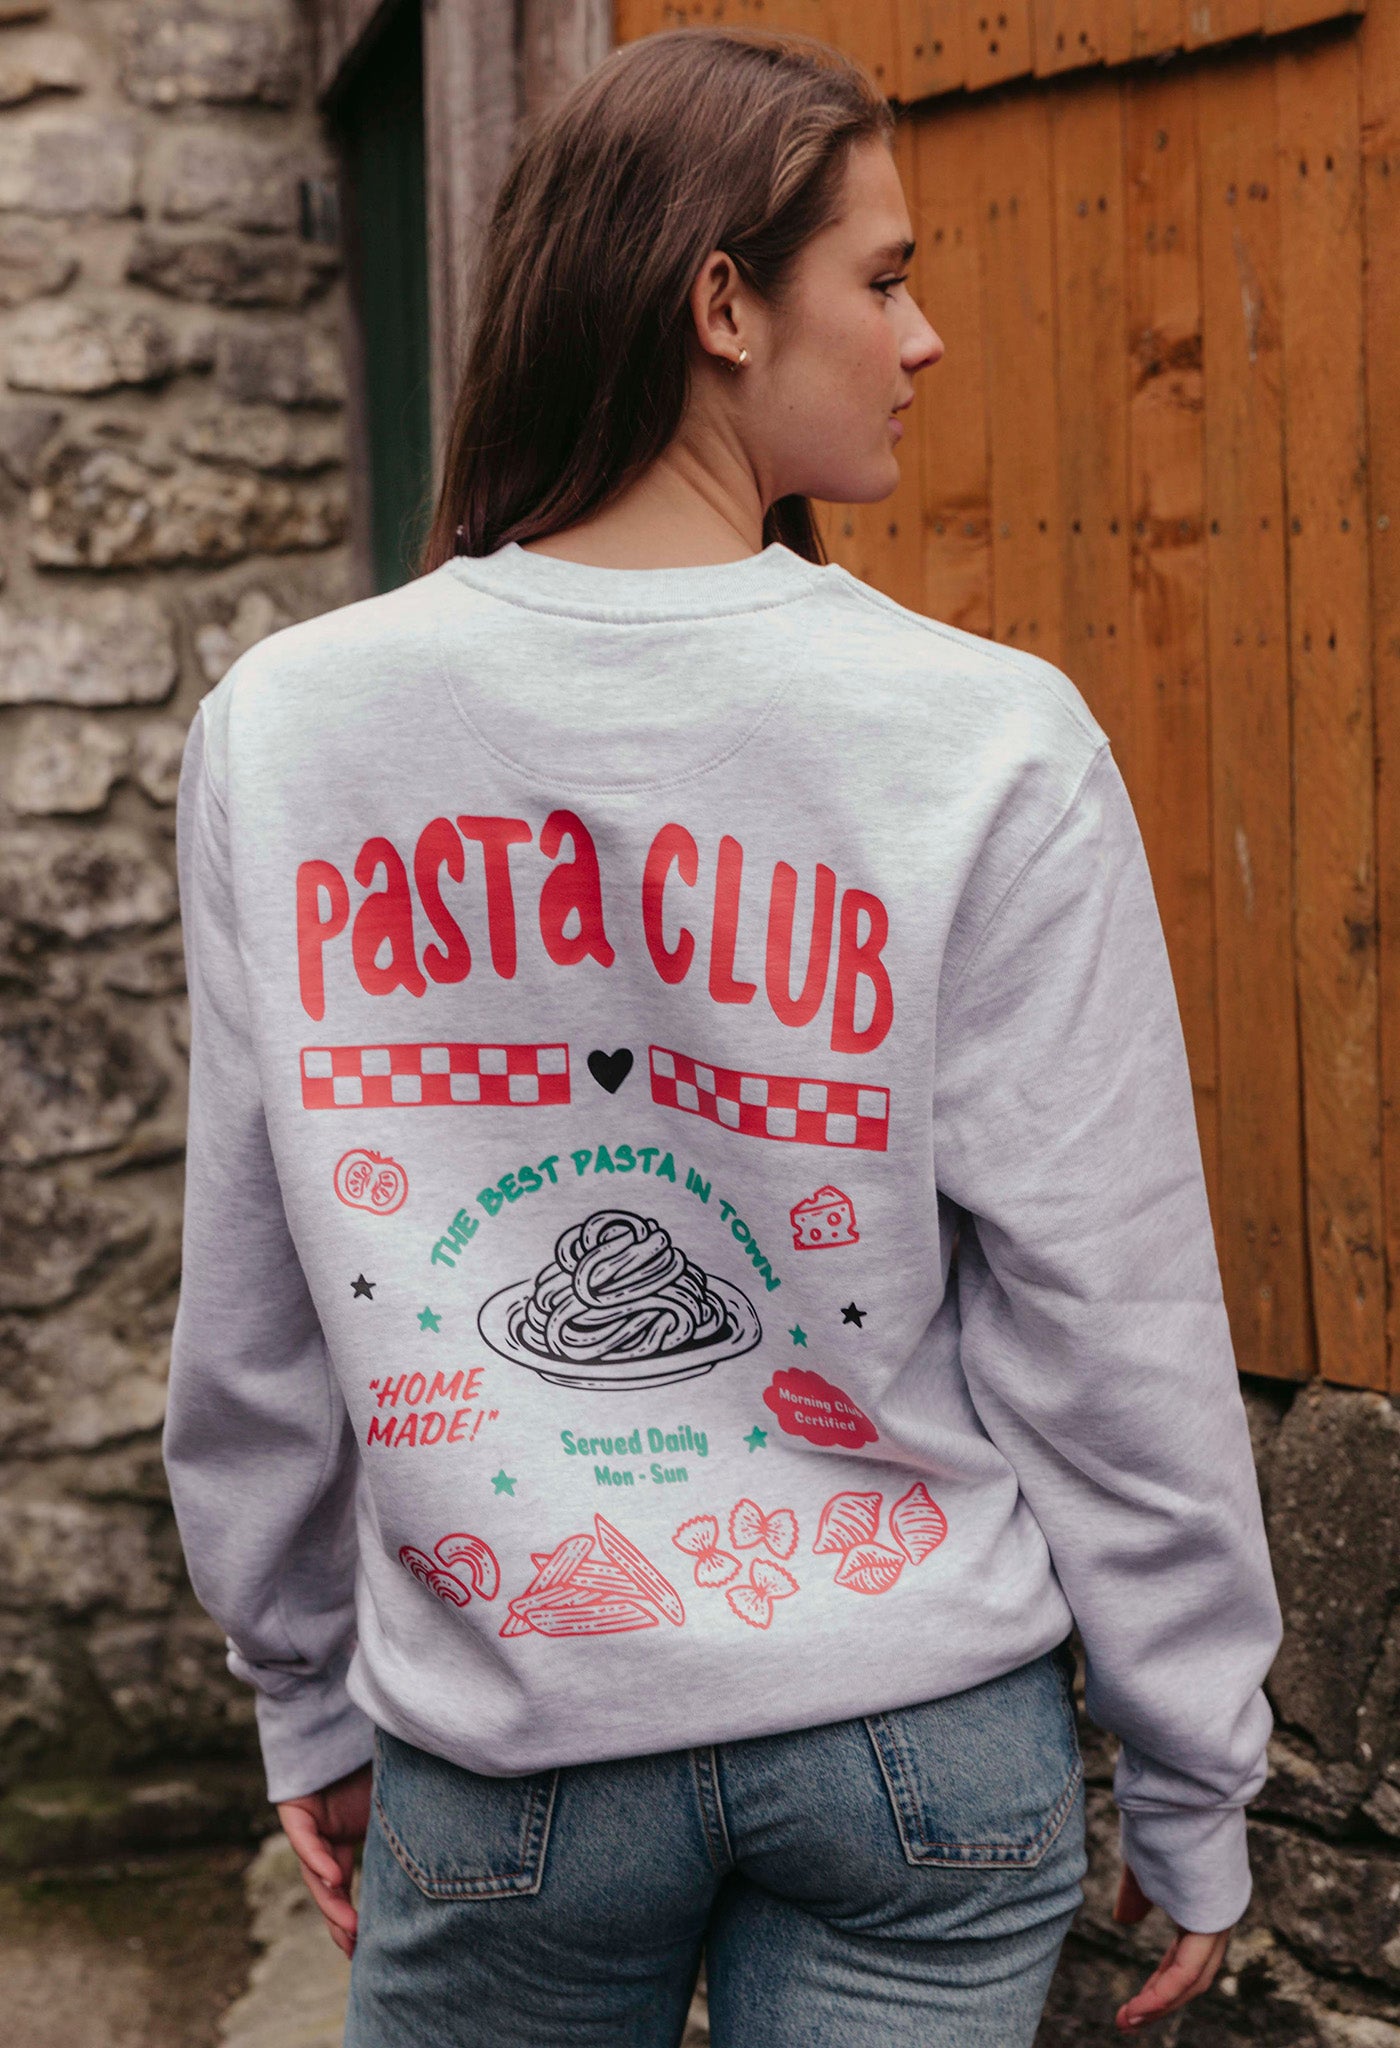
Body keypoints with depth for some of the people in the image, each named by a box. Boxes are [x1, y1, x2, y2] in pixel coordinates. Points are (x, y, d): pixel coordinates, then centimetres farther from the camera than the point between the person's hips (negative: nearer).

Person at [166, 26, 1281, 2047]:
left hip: (500, 1746, 2)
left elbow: (254, 1319, 0)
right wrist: (1194, 1792, 2)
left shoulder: (280, 729, -7)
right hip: (921, 1733, -1)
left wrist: (309, 1693, 14)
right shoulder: (988, 744, -14)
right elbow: (1113, 1327, -10)